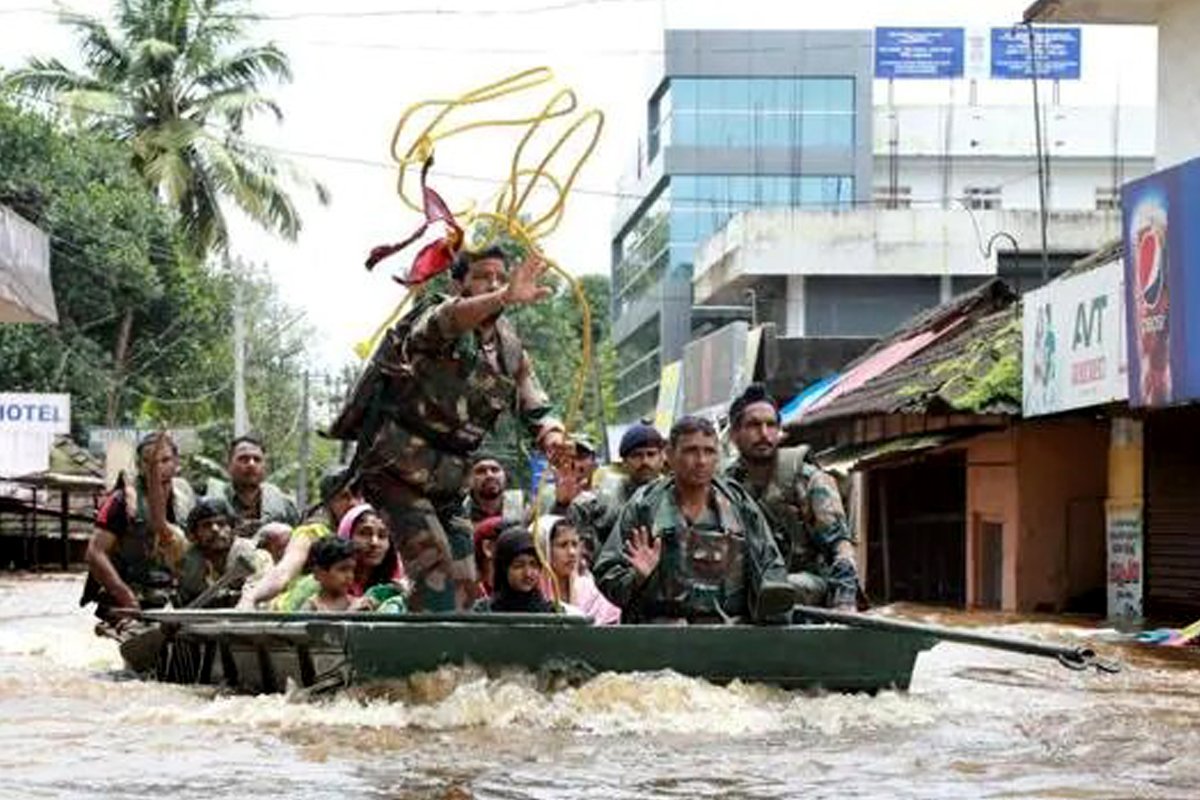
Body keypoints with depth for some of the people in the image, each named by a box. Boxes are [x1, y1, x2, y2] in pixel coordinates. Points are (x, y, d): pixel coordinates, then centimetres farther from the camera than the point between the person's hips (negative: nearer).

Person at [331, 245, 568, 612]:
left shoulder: (510, 349, 9)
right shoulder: (434, 314, -12)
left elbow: (536, 409, 12)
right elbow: (448, 319, -37)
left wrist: (552, 438, -14)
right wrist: (505, 299, -57)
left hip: (445, 479, 7)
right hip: (395, 466, -7)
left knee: (464, 581, 5)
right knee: (433, 559, -23)